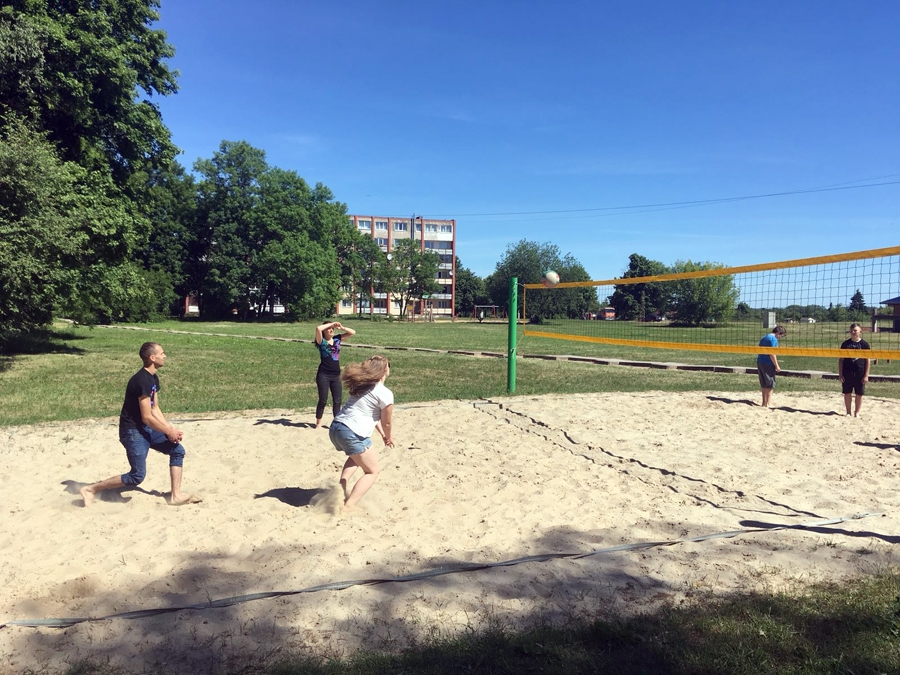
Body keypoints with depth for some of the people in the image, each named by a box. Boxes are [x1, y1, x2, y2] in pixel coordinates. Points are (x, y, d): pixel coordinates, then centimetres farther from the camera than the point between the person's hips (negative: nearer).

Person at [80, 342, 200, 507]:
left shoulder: (153, 378, 7)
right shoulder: (142, 380, -24)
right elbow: (147, 417, -23)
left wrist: (171, 429, -1)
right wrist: (169, 432, -13)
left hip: (146, 428, 10)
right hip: (133, 431, -10)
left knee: (177, 450, 5)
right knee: (137, 476, -8)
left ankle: (176, 496, 8)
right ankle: (91, 489, 7)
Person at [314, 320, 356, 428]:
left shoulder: (337, 339, 7)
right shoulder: (322, 341, -6)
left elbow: (353, 333, 7)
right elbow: (318, 328, -26)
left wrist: (341, 327, -7)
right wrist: (331, 323, -14)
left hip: (336, 375, 4)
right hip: (323, 375, -4)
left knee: (337, 400, 7)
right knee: (323, 400, 3)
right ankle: (318, 423, 17)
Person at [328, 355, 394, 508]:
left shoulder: (363, 385, 16)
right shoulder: (385, 394, -9)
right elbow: (386, 422, 1)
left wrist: (382, 434, 27)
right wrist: (388, 437, 21)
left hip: (335, 427, 8)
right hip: (353, 434, -8)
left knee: (357, 456, 36)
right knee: (373, 471, 9)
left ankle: (342, 490, 22)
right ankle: (347, 506, -1)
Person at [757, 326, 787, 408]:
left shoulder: (764, 338, 17)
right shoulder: (773, 339, -12)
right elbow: (772, 353, -18)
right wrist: (776, 365, -14)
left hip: (759, 362, 9)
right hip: (768, 364, -9)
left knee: (764, 384, 15)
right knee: (770, 384, 0)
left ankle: (764, 403, 21)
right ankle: (767, 404, 2)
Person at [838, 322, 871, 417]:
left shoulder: (864, 344, -2)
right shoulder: (845, 344, 3)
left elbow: (868, 360, 0)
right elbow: (841, 359, 5)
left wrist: (866, 375, -4)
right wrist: (840, 374, 1)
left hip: (860, 373, -1)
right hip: (847, 373, 1)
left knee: (859, 394, 6)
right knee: (847, 393, 7)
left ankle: (857, 412, 19)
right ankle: (848, 412, 19)